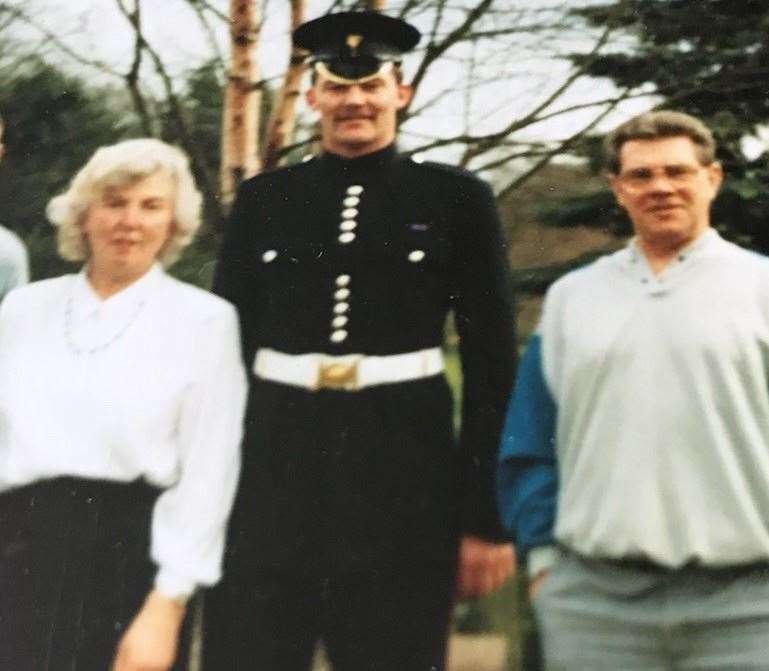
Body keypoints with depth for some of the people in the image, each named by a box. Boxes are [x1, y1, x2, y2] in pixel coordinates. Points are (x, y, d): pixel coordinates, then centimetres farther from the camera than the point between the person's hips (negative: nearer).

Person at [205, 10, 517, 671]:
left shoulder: (457, 199, 4)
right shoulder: (263, 199, 9)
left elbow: (490, 362, 3)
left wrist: (486, 516, -2)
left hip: (405, 466, -1)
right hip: (272, 456, 2)